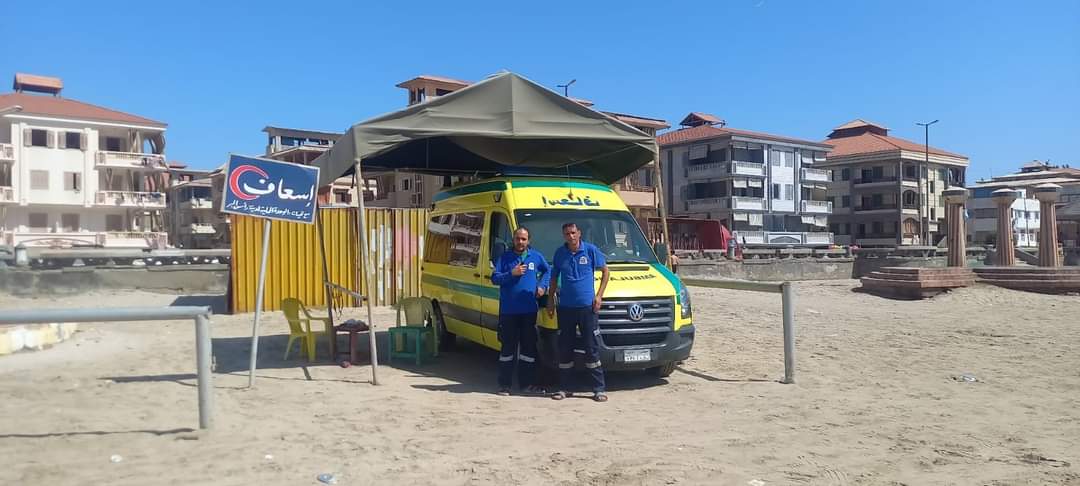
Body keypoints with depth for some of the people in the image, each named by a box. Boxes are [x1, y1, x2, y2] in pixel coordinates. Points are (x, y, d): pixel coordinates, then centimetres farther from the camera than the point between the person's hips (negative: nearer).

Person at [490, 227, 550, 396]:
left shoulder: (536, 256, 8)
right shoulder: (505, 257, 1)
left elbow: (547, 270, 23)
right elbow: (494, 278, -3)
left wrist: (542, 286, 8)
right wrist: (511, 273, -16)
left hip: (529, 310, 2)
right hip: (508, 310, -2)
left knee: (529, 346, 7)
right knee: (508, 347, 2)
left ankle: (527, 383, 16)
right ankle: (505, 384, 9)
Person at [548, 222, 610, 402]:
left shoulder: (591, 250, -2)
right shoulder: (559, 253, 6)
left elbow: (605, 271, 6)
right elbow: (554, 277, 17)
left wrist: (599, 295, -2)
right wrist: (551, 299, 13)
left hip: (587, 306, -2)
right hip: (565, 307, 2)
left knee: (592, 348, -1)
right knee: (564, 349, 7)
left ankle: (599, 389, 6)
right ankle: (563, 388, 17)